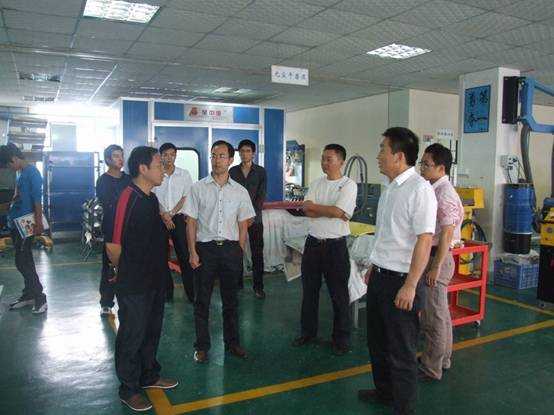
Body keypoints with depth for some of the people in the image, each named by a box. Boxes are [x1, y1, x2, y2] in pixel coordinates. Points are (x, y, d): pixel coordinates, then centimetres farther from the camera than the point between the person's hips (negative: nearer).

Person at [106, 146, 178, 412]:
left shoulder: (152, 198, 6)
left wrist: (161, 266, 13)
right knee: (131, 336, 9)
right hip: (133, 285, -8)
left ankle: (149, 376, 41)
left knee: (151, 332, 22)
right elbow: (113, 245, -21)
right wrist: (123, 270, -5)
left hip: (155, 280, 8)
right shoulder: (127, 198, -22)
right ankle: (129, 390, 27)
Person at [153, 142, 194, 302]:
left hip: (178, 218, 0)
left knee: (184, 255, -1)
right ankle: (166, 291, 18)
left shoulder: (184, 174, 3)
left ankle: (191, 293, 6)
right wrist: (163, 215, -11)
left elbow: (186, 197, 0)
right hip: (159, 218, 1)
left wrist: (171, 214, -8)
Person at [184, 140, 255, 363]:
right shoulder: (198, 188, 0)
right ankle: (202, 346, 21)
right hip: (204, 247, -1)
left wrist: (239, 253, 2)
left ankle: (232, 342, 27)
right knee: (202, 300, 7)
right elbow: (191, 222, 0)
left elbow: (243, 225, 8)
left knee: (230, 299, 12)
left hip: (231, 248, 2)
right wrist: (192, 252, -6)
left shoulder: (240, 191, 5)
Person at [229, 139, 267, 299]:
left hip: (255, 218, -1)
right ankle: (237, 283, 18)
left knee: (257, 253, 0)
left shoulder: (261, 171, 3)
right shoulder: (233, 171, 7)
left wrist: (253, 214, -13)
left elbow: (262, 195, -3)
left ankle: (258, 286, 7)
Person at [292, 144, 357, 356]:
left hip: (335, 245, -5)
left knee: (339, 293, 4)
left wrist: (314, 205, -7)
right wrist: (332, 211, -12)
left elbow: (337, 211, -20)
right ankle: (308, 332, 30)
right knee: (309, 290, 14)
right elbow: (307, 211, -3)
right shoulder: (316, 183, 10)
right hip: (313, 242, 6)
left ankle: (341, 338, 19)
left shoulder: (348, 185, -7)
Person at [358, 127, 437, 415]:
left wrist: (410, 286, -23)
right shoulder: (390, 188, 8)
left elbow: (424, 240, -23)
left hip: (401, 281, -9)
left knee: (401, 351, 6)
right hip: (380, 277, 9)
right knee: (377, 341, 23)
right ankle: (384, 391, 44)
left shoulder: (419, 189, -19)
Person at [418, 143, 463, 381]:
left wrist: (436, 267, -21)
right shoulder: (435, 190, 11)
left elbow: (446, 234, -21)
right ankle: (442, 358, 34)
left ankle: (431, 369, 11)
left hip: (438, 257, -10)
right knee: (441, 313, 20)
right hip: (433, 256, 10)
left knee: (434, 316, 0)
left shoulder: (445, 195, -18)